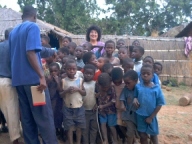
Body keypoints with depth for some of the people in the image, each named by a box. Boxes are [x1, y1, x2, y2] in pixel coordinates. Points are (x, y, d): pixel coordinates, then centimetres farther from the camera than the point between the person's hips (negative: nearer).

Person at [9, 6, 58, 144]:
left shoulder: (13, 31, 17)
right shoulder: (33, 27, -6)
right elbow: (30, 52, -19)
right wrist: (41, 76, -21)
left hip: (18, 78, 8)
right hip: (32, 77, -8)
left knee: (26, 116, 10)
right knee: (44, 116, -5)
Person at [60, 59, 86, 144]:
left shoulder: (80, 80, 0)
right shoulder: (63, 81, -3)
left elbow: (84, 93, 3)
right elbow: (60, 95, -3)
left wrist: (78, 89, -14)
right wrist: (67, 90, -20)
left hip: (79, 107, 1)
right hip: (68, 108, -1)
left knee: (79, 127, 9)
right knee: (69, 127, 3)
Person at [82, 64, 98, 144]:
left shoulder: (95, 83, 2)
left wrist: (96, 104, -6)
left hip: (94, 110, 3)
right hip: (84, 110, -3)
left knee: (94, 128, 11)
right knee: (85, 129, 6)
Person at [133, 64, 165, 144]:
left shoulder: (157, 88, -13)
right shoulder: (138, 86, -8)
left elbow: (159, 104, -9)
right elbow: (135, 96, 8)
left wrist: (151, 117, -10)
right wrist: (135, 99, -17)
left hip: (151, 116, -1)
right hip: (140, 115, 1)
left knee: (153, 135, 17)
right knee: (143, 136, 11)